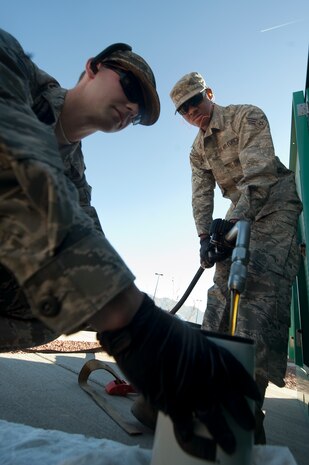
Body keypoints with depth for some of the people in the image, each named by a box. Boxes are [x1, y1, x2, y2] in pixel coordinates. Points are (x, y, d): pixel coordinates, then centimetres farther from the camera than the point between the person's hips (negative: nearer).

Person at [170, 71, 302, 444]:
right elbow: (202, 195, 2)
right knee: (224, 281, -2)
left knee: (261, 281, -23)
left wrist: (235, 219, -34)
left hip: (276, 205, -7)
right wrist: (205, 236, -14)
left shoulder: (248, 117, -10)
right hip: (241, 212, 7)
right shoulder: (198, 150, 10)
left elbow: (259, 170, -24)